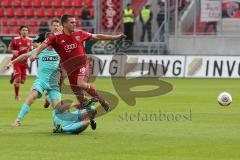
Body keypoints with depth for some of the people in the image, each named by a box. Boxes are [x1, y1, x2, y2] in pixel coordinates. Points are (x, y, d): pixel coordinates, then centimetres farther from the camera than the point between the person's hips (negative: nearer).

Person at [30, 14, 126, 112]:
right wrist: (35, 54, -36)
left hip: (81, 64, -1)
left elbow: (97, 37, 11)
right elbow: (42, 46, -14)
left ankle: (102, 100, -13)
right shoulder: (56, 37, -6)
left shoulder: (79, 34, 0)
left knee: (81, 84, -29)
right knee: (78, 94, 5)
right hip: (69, 68, 1)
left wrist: (116, 37, 14)